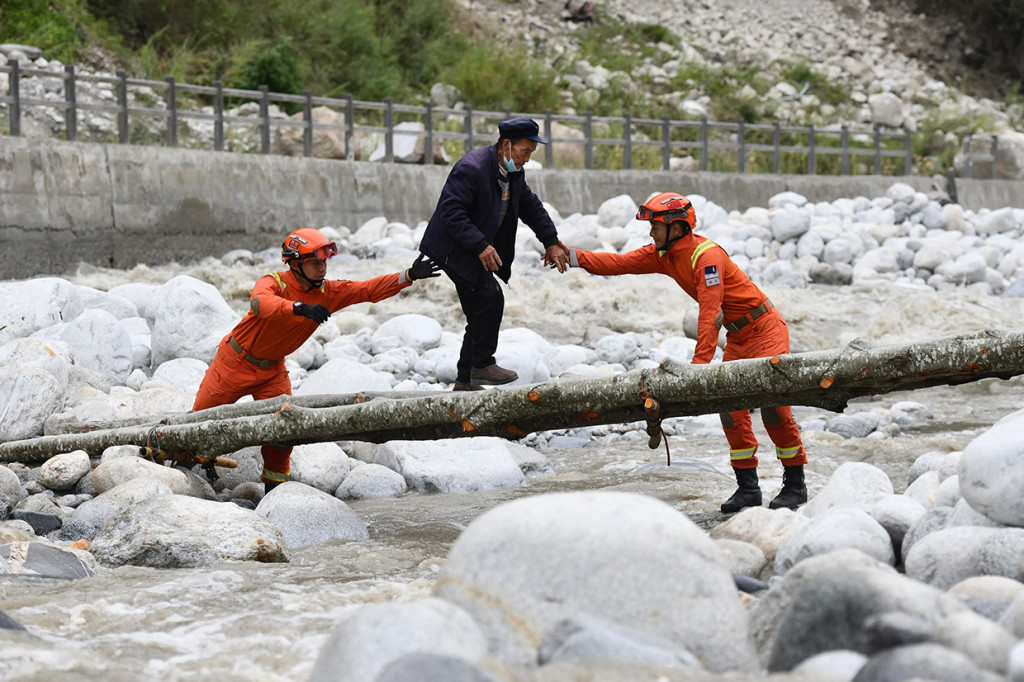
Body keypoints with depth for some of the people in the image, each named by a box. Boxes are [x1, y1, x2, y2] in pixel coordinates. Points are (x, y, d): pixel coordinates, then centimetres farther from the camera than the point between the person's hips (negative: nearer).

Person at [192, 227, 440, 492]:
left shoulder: (327, 293, -10)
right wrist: (299, 308, -66)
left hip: (273, 370, 4)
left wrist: (409, 276, -28)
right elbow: (259, 303, -49)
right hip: (236, 361, -4)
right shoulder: (273, 283, -27)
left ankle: (275, 485, 12)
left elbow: (369, 290, -14)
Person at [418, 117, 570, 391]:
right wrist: (480, 245, -33)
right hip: (453, 248, -10)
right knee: (490, 296, -21)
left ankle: (465, 380, 16)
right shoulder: (472, 168, -24)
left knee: (480, 315, 9)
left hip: (477, 250, 10)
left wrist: (551, 242, 11)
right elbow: (452, 211, -29)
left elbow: (531, 206, 17)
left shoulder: (514, 173, 5)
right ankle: (481, 364, -11)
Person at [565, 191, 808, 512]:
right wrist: (575, 257, -12)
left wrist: (700, 363, -35)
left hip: (764, 329, -9)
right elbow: (621, 263, -2)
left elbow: (710, 314, -31)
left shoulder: (707, 256, -26)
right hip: (737, 336, 9)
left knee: (773, 406, -14)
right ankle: (748, 487, 5)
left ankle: (795, 484, -4)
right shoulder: (663, 254, 1)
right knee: (730, 408, 1)